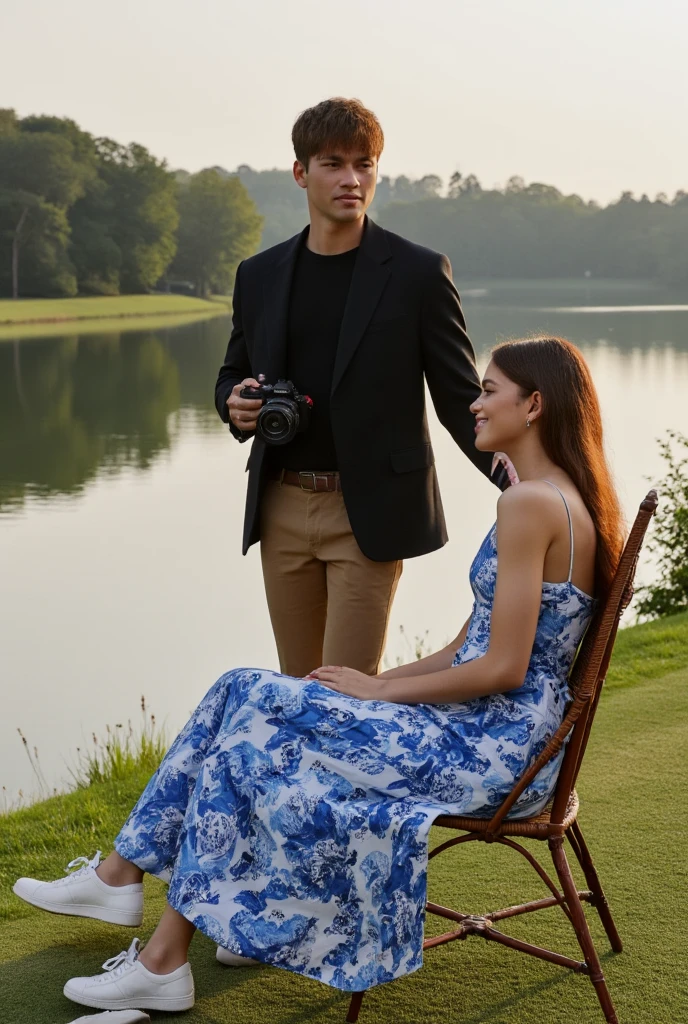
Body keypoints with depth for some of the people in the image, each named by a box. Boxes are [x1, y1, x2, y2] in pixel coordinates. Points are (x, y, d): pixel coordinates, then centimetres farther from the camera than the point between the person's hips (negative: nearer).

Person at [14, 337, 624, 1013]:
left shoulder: (530, 503, -19)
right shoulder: (561, 497, 14)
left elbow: (503, 667, -22)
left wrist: (379, 690, -10)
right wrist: (374, 684, 7)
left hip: (495, 746, -10)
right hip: (496, 729, 10)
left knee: (255, 722, -9)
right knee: (248, 697, 4)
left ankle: (165, 962, -1)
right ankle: (123, 871, 12)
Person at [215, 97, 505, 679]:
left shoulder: (418, 273, -4)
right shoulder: (260, 276, 9)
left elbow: (460, 397, -3)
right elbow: (233, 373, 21)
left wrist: (514, 478, -17)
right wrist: (235, 404, -3)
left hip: (371, 514, -4)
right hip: (282, 510, 4)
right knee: (297, 687, 12)